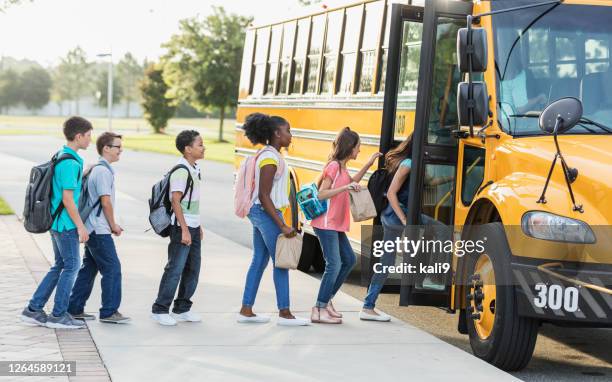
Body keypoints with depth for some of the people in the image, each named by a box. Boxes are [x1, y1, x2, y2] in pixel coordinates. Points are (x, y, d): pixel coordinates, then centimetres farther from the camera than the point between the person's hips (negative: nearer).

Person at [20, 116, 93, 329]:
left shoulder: (60, 157, 11)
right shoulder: (71, 163, -19)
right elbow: (67, 198, -20)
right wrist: (80, 226, -17)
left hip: (56, 221, 9)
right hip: (66, 224, -9)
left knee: (60, 266, 15)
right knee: (71, 266, 0)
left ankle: (34, 310, 16)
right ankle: (58, 315, 5)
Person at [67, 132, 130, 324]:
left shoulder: (96, 169, 15)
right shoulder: (103, 171, -16)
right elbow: (106, 202, -18)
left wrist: (112, 225, 15)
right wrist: (113, 225, -6)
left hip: (92, 229, 10)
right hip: (99, 230, -10)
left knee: (89, 268, 14)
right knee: (112, 269, -5)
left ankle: (74, 308, 19)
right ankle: (109, 312, -1)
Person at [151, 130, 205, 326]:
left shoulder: (195, 168, 12)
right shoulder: (181, 171, -16)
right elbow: (176, 201, -18)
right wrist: (184, 229, -20)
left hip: (193, 227, 9)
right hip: (182, 227, -9)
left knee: (193, 269, 12)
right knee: (175, 269, -6)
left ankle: (182, 309, 21)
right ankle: (160, 310, 2)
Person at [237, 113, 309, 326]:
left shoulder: (267, 154, 12)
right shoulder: (270, 158, -18)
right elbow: (264, 196, -22)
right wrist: (282, 226, -22)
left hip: (259, 213, 10)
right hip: (267, 213, -10)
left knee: (259, 261, 12)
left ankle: (246, 311, 15)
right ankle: (284, 314, 3)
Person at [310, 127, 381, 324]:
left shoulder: (342, 167, 13)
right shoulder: (333, 166, -14)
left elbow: (351, 184, 31)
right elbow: (321, 194, -19)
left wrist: (367, 165, 25)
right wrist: (345, 187, -26)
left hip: (336, 225, 10)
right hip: (326, 224, -10)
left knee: (349, 260, 14)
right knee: (334, 265, -12)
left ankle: (326, 300, 21)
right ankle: (319, 310, -9)